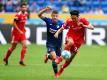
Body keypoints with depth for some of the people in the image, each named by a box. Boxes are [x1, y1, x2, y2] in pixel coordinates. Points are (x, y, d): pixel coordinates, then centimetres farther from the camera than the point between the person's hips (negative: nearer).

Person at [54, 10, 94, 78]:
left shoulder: (83, 20, -14)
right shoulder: (69, 21, -11)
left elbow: (92, 28, -18)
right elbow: (62, 28, 0)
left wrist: (83, 26, -34)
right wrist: (57, 33, -21)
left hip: (78, 40, 1)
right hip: (70, 37, -1)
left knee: (71, 57, 3)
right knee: (71, 42, -40)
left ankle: (61, 69, 25)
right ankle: (61, 57, -28)